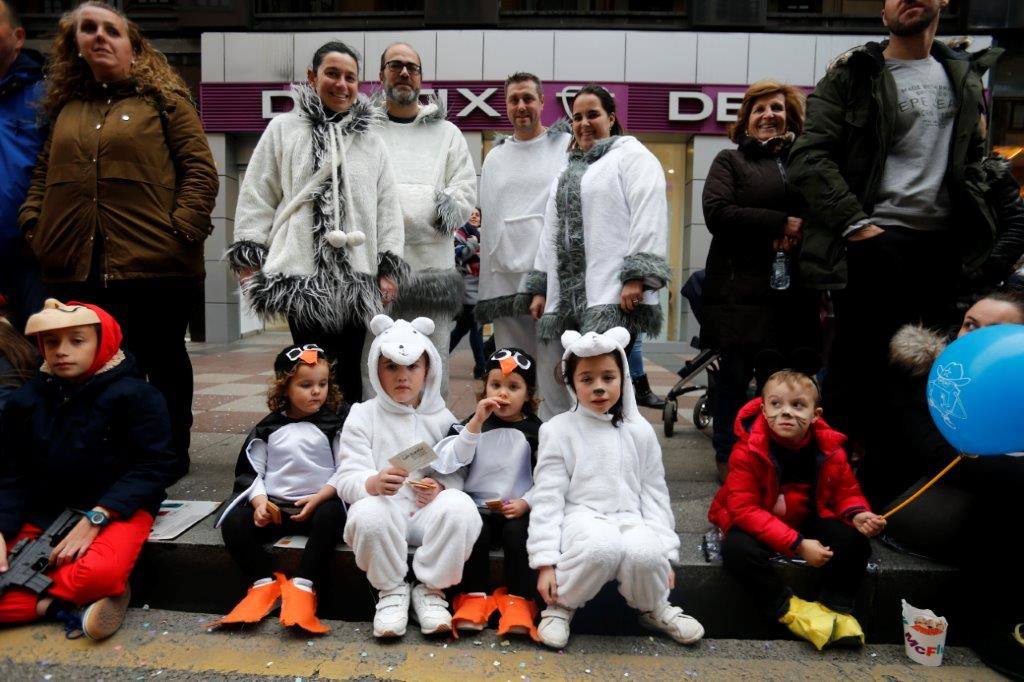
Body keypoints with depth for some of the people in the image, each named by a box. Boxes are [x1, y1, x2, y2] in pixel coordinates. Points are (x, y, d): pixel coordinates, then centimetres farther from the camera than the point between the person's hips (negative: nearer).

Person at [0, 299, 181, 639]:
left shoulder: (136, 396, -8)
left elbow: (154, 467, -12)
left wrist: (95, 519, -20)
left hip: (115, 511, -4)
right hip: (42, 514, 4)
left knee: (99, 572, -34)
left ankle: (35, 596, -5)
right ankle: (71, 607, -15)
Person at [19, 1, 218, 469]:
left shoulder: (163, 98, 4)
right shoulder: (65, 106, 18)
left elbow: (200, 168, -3)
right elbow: (43, 173, 23)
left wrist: (182, 227, -13)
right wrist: (33, 224, 8)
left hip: (156, 263, -5)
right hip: (76, 268, 5)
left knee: (163, 361, 6)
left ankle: (172, 454, 20)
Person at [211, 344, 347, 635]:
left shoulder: (334, 424, 4)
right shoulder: (268, 428, 10)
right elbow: (251, 471, 8)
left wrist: (320, 497, -15)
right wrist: (260, 501, -11)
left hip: (320, 501, -2)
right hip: (274, 505, 3)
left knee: (332, 516, -35)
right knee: (233, 523, -21)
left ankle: (303, 588, -31)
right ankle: (266, 583, -13)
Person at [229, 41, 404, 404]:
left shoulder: (371, 140, 14)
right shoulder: (283, 129, 8)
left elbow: (387, 207, 11)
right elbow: (257, 196, 5)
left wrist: (389, 268, 4)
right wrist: (249, 257, -2)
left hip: (356, 278, 2)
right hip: (302, 274, -2)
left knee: (348, 371, 10)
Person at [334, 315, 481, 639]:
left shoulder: (441, 418, 10)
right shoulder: (362, 415, 6)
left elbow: (456, 475, 7)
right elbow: (346, 478, -5)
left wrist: (439, 487, -18)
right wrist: (374, 483, -30)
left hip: (428, 509, 1)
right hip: (382, 506, -1)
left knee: (460, 507, -32)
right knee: (368, 514, -37)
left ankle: (430, 589, -7)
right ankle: (391, 591, -6)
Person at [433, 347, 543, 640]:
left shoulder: (537, 431, 3)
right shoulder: (471, 423, 6)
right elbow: (450, 464, -10)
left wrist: (526, 502, -16)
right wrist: (476, 423, -17)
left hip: (518, 510, 0)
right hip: (478, 508, 1)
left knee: (519, 534, -29)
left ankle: (518, 600, -12)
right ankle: (474, 596, -10)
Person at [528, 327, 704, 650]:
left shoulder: (640, 431, 9)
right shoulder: (558, 430, 0)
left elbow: (654, 493, 11)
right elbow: (547, 496, -4)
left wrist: (665, 552, 4)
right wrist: (545, 561, -11)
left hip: (630, 519, 3)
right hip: (582, 516, -2)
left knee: (646, 553, -33)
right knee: (602, 545, -38)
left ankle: (653, 609, 4)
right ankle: (562, 604, -6)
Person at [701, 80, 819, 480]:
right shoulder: (730, 161, 9)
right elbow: (717, 213, -7)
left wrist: (801, 233, -7)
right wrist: (781, 223, -11)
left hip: (793, 289, 3)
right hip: (741, 288, -3)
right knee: (735, 375, 0)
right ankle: (728, 457, 13)